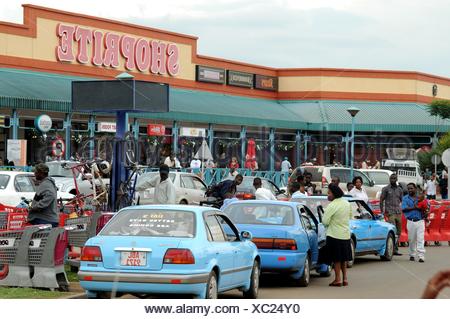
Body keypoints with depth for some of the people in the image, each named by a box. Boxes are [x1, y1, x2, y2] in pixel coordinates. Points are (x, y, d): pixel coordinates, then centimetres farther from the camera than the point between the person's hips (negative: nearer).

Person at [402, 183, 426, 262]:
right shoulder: (405, 198, 5)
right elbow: (404, 209, -9)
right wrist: (414, 208, -16)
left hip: (420, 221, 0)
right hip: (410, 221, 0)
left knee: (420, 239, -8)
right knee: (411, 239, 7)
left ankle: (421, 256, -12)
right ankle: (412, 255, 21)